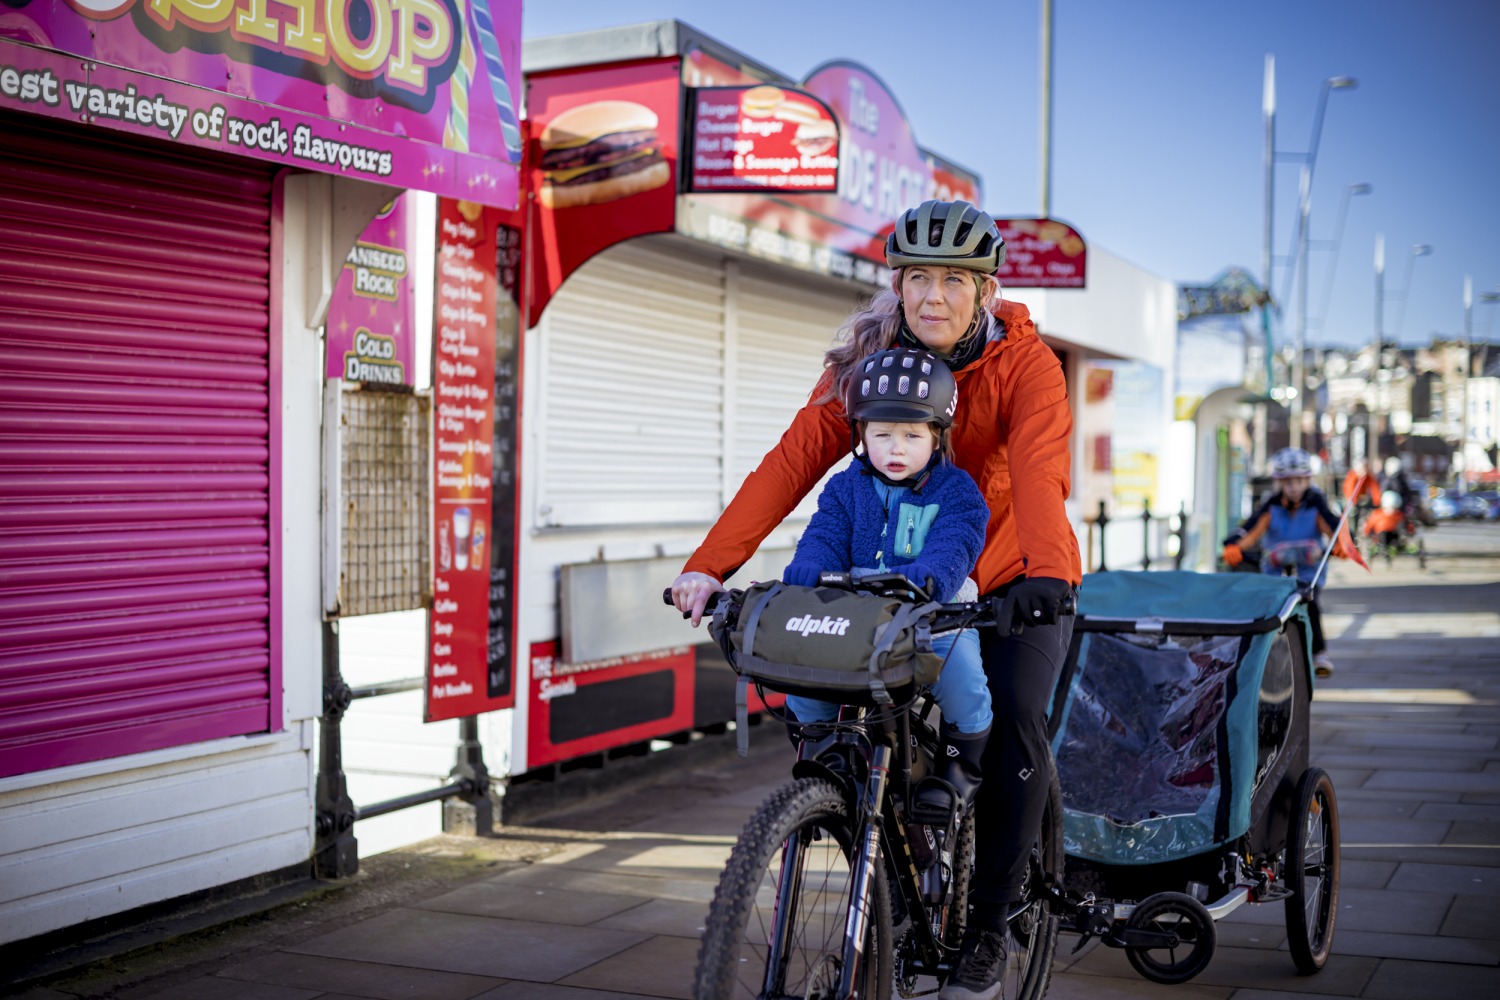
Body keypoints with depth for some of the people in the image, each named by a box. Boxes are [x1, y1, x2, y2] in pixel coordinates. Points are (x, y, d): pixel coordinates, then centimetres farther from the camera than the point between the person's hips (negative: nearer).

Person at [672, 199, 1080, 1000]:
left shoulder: (1024, 363, -19)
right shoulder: (866, 358, -11)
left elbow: (1039, 475, -35)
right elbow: (792, 460, -21)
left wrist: (1046, 573, -54)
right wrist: (709, 566, -32)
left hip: (1013, 580, -2)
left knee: (1014, 727, -18)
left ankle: (987, 922, 0)